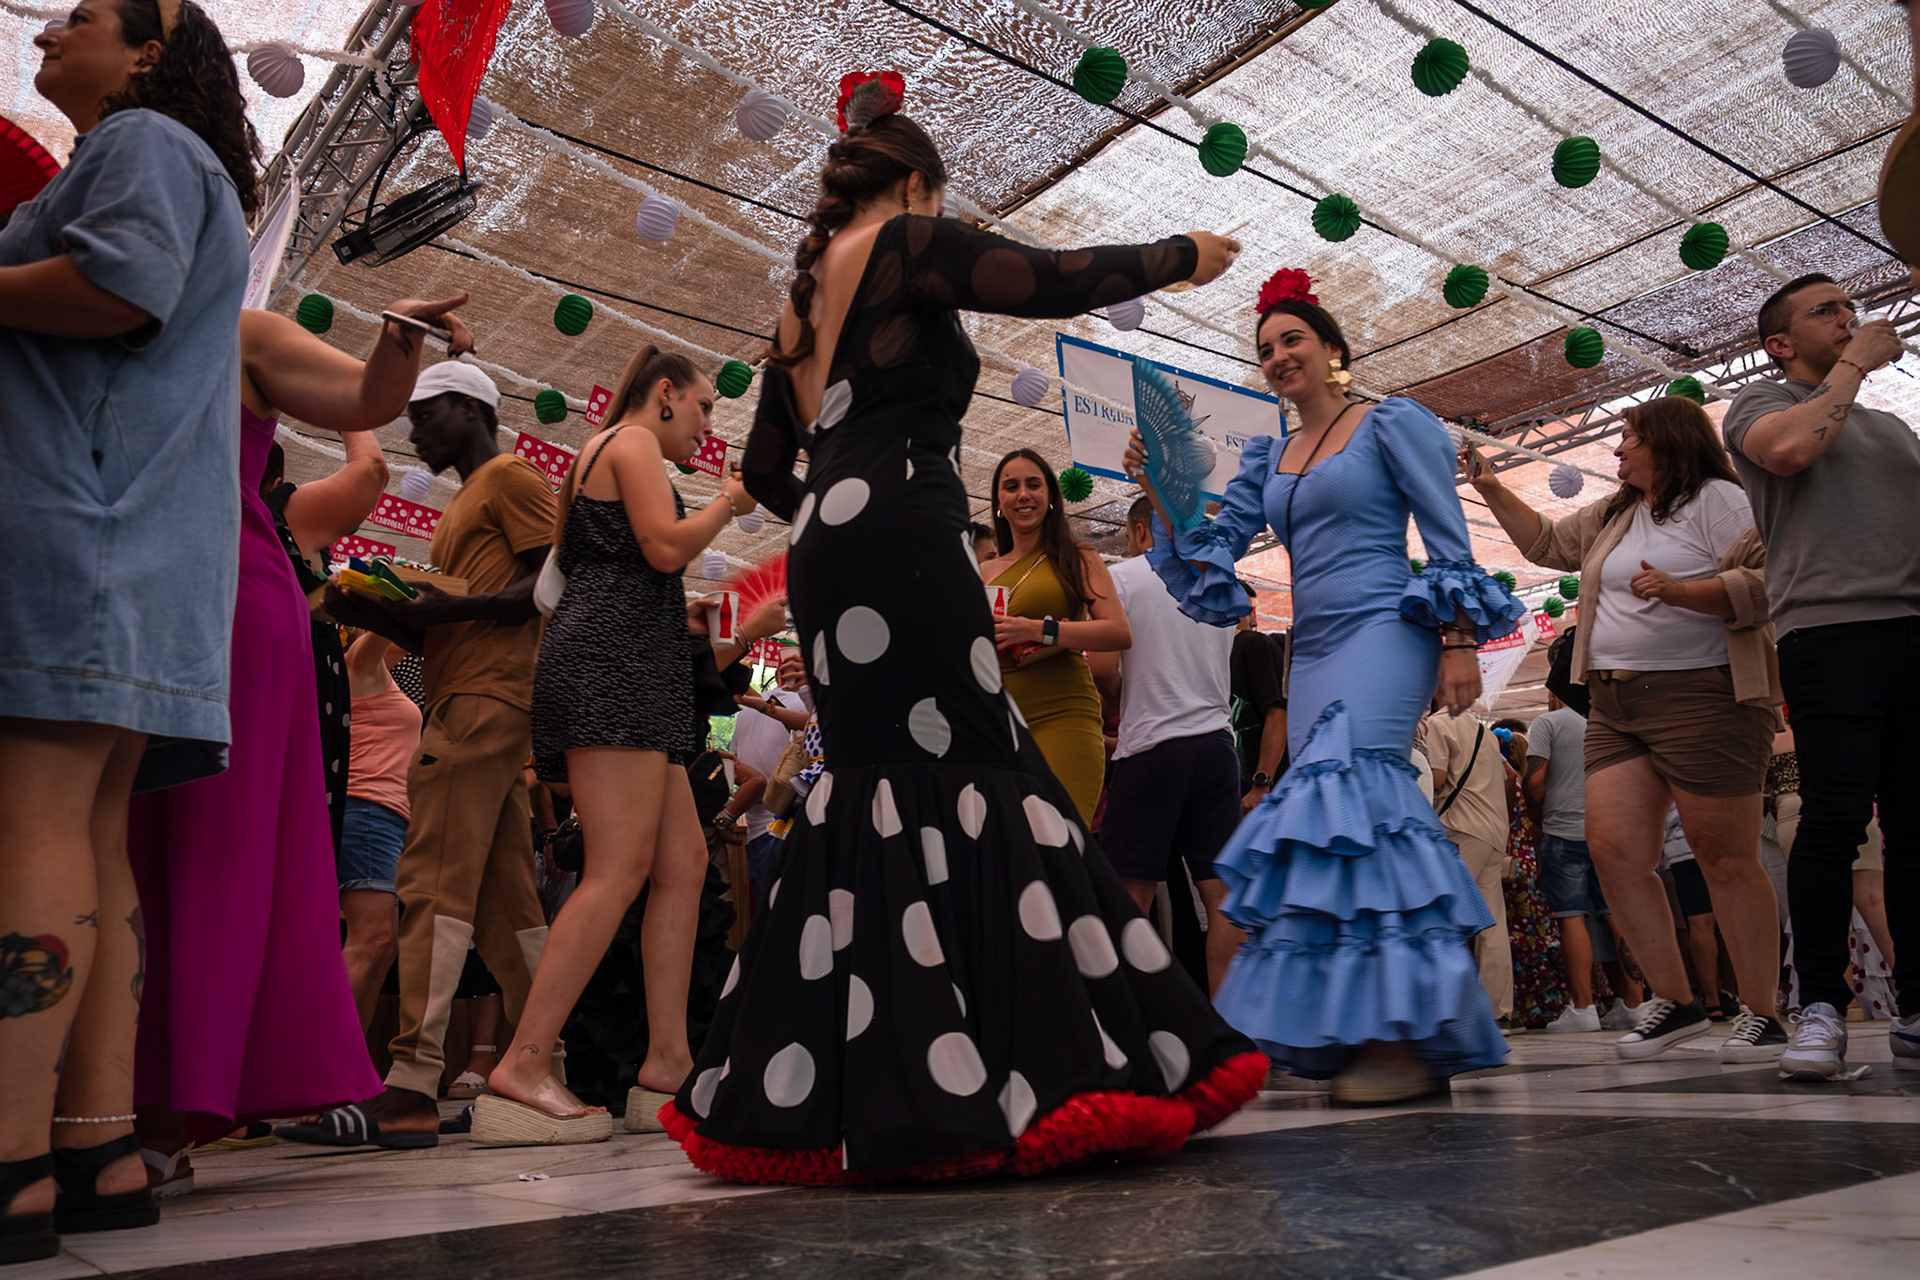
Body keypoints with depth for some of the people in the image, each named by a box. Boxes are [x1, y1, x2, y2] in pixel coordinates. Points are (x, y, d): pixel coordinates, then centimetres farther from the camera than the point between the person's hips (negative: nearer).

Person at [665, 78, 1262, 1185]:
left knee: (880, 789, 7)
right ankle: (1035, 1075, -13)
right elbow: (1057, 282, -5)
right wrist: (1183, 255, 9)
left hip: (831, 550, 8)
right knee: (969, 778, -11)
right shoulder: (907, 244, 4)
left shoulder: (802, 297, 26)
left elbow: (767, 472, 28)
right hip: (904, 536, -8)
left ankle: (860, 1094, 10)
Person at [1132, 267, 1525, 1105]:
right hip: (1311, 651, 6)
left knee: (1348, 792, -21)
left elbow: (1449, 540, -2)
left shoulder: (1392, 425, 4)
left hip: (1381, 634, -6)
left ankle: (1398, 1036, -19)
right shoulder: (1267, 456, 20)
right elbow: (1212, 546, 13)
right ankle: (1351, 1036, 5)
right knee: (1363, 811, 2)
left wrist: (1459, 640, -11)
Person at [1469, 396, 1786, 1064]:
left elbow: (1767, 581, -11)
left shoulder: (1717, 500, -2)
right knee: (1613, 849, -3)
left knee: (1726, 858, -3)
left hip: (1701, 696, -7)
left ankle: (1761, 1014, 10)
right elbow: (1545, 541, 33)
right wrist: (1491, 489, 28)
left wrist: (1681, 591, -21)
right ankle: (1675, 1000, 9)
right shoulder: (1612, 516, 22)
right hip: (1615, 704, 7)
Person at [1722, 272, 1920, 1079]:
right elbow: (1791, 447, -13)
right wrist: (1853, 366, 1)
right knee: (1834, 818, -13)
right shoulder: (1761, 403, 11)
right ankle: (1821, 1011, -7)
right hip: (1829, 628, -6)